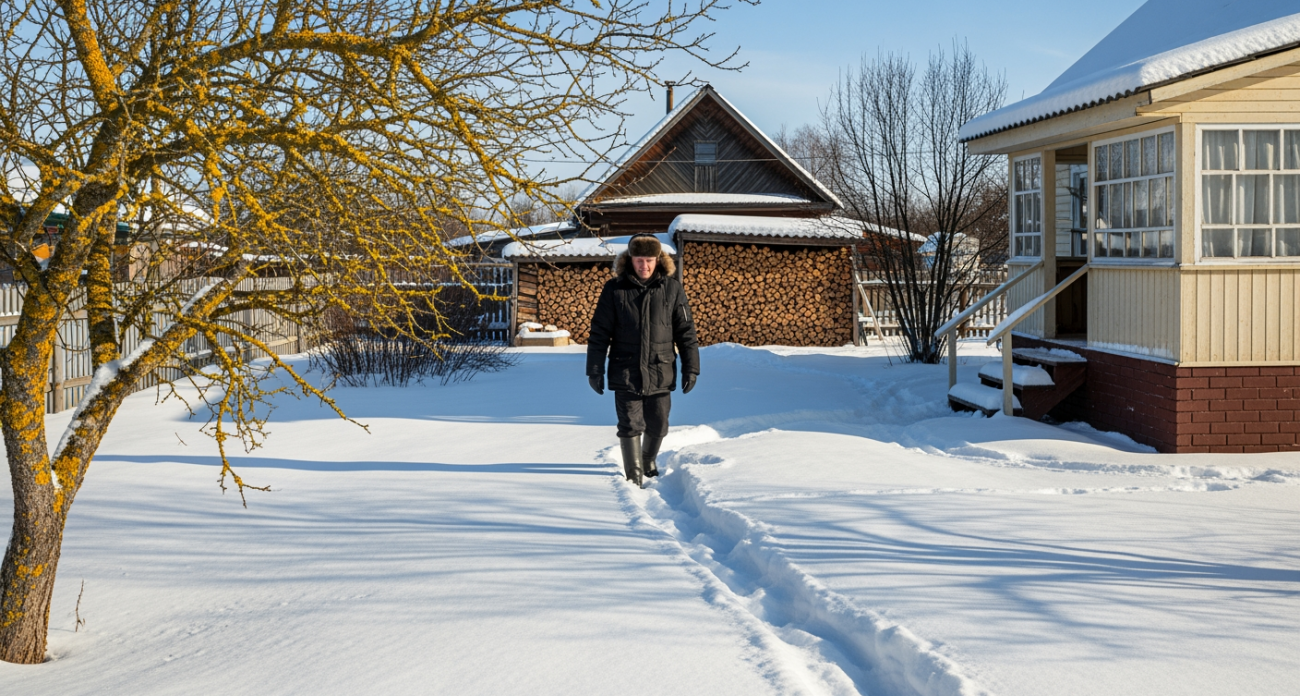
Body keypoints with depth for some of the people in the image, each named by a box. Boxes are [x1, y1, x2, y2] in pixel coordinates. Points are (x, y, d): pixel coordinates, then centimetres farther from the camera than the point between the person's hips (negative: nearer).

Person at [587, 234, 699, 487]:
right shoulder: (614, 289, -2)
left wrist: (690, 367, 1)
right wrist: (595, 369, -1)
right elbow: (599, 332, 2)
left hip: (660, 373, 1)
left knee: (658, 426, 11)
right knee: (630, 426, -2)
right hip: (625, 373, -1)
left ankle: (649, 460, 39)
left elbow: (685, 331, 4)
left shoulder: (672, 288, 1)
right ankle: (634, 477, 7)